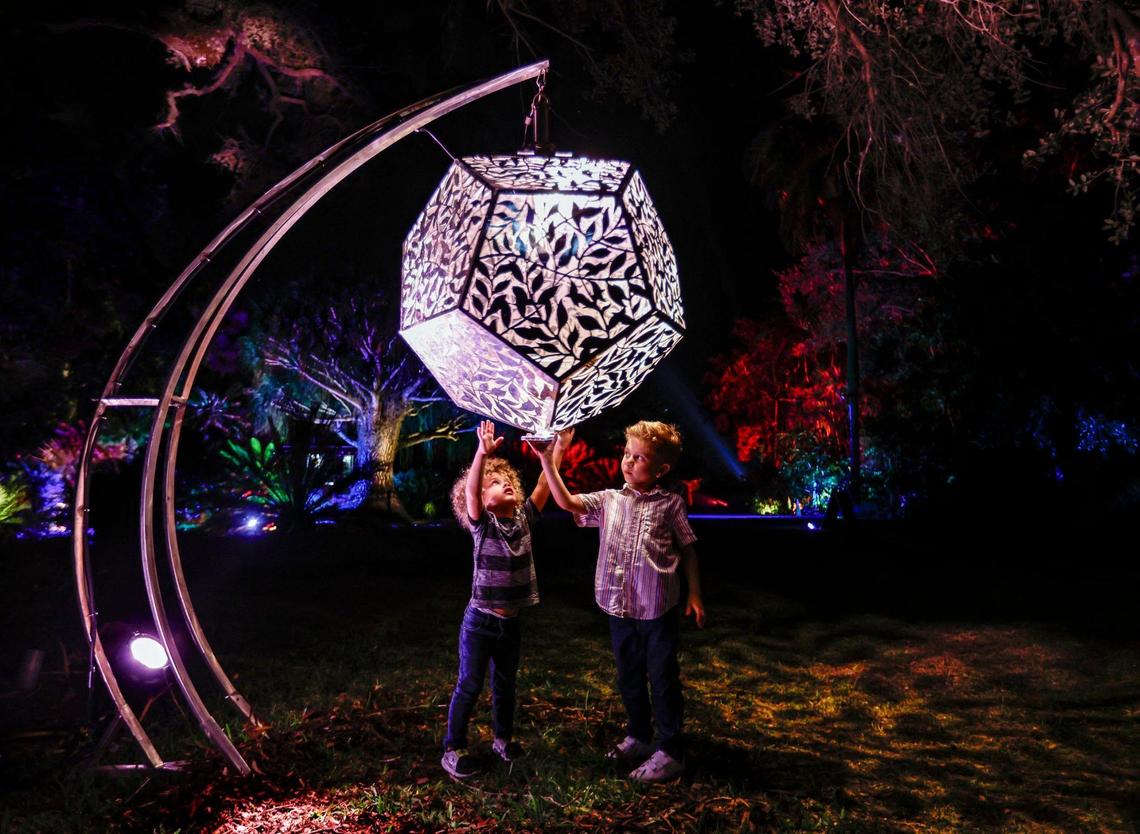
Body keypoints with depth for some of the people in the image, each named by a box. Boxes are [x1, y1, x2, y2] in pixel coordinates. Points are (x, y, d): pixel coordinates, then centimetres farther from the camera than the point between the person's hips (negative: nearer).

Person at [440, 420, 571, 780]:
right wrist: (482, 453, -43)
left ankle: (503, 739, 36)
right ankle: (453, 749, 17)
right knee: (469, 687, 4)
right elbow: (469, 490, -29)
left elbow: (544, 484, -2)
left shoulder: (523, 519, 1)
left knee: (506, 685, 19)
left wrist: (559, 445, -7)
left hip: (510, 622, 5)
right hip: (480, 621, -5)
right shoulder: (482, 525, -12)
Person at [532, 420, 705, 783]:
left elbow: (687, 550, 2)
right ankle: (638, 737, 37)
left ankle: (670, 751, 18)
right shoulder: (609, 500, 4)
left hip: (659, 610, -4)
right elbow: (568, 502, -6)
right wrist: (547, 461, -15)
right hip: (621, 609, 4)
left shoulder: (670, 504, -4)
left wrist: (695, 594, -1)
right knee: (629, 677, 18)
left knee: (663, 679, 6)